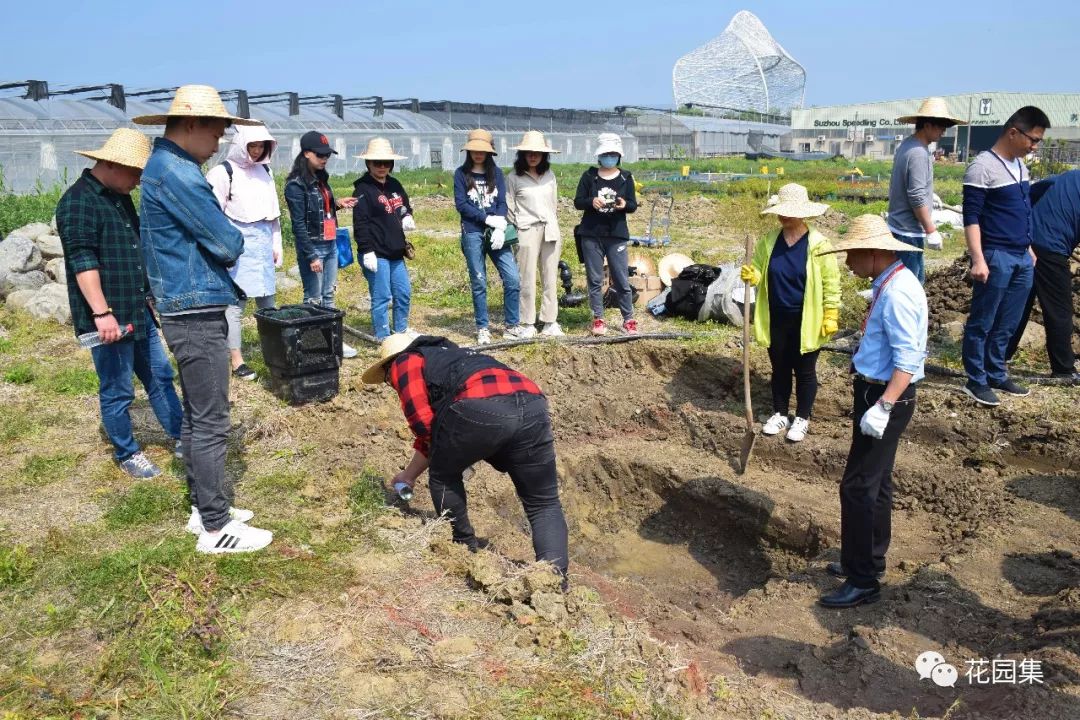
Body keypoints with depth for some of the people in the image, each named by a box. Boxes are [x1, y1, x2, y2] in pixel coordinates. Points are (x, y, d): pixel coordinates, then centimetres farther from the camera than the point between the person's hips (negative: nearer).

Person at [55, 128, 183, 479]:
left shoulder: (120, 198, 14)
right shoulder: (78, 202, -15)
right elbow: (82, 261, -22)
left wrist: (151, 296, 27)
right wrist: (102, 313, -27)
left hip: (139, 312, 9)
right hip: (109, 319, -9)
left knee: (160, 376, 15)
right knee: (117, 391, 4)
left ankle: (180, 437, 26)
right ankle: (127, 454, 19)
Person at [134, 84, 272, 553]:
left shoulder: (168, 166, 15)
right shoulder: (175, 172, -17)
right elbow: (227, 243, -17)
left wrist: (222, 241, 0)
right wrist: (235, 241, 3)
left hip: (188, 312, 11)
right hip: (197, 315, -11)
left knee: (197, 418, 16)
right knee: (211, 423, -3)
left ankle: (204, 508, 28)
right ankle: (215, 527, 6)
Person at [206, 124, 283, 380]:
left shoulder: (264, 171, 14)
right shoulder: (224, 172, -6)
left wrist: (277, 243, 17)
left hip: (263, 241, 6)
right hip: (238, 242, -6)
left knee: (267, 302, 9)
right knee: (235, 302, -4)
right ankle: (236, 360, 3)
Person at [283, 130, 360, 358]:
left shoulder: (321, 177, 10)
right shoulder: (296, 184, -14)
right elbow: (299, 224, -16)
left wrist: (337, 204, 2)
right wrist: (311, 256, -18)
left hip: (331, 245, 8)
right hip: (312, 247, -8)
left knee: (328, 296, 13)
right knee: (314, 299, 0)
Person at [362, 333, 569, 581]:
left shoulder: (405, 364, 22)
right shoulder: (445, 356, 43)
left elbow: (423, 423, 7)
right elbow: (432, 431, 48)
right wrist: (409, 475, 59)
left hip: (480, 407, -7)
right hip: (532, 404, 7)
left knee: (443, 475, 23)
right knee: (545, 505, 15)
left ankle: (466, 548, 32)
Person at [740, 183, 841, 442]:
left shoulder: (818, 244, -12)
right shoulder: (769, 241, -1)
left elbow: (831, 284, -8)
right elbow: (759, 270, 8)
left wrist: (831, 317, -10)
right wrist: (751, 275, -17)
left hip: (805, 322, -3)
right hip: (776, 319, 4)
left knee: (804, 371, 11)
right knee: (779, 368, 17)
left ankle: (802, 418, 27)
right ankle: (779, 414, 33)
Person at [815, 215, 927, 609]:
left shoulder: (898, 291, -21)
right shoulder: (889, 283, 10)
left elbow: (907, 358, -26)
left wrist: (884, 406, -31)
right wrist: (876, 399, 19)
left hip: (886, 397, -11)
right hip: (876, 391, 11)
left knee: (858, 486, -6)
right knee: (876, 482, 20)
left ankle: (863, 581, 4)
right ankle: (869, 560, 35)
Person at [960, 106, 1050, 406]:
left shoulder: (1020, 165, 14)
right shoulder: (983, 166, -12)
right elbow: (971, 217, -15)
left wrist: (1028, 248, 22)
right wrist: (978, 260, -21)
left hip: (1022, 258, 8)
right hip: (996, 258, -8)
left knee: (1007, 324, 13)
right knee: (982, 323, 1)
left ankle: (996, 375, 24)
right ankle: (976, 381, 9)